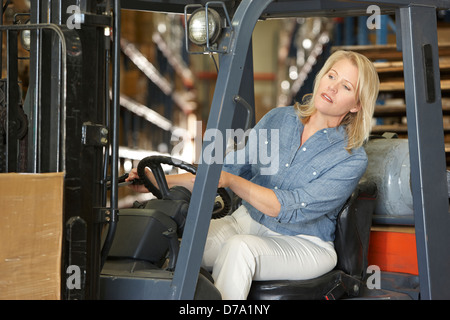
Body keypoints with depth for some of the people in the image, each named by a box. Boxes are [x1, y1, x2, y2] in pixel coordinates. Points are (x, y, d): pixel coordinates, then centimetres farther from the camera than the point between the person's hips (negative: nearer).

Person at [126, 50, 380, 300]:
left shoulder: (352, 159, -10)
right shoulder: (277, 119, 5)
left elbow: (289, 209, -19)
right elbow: (231, 168, 10)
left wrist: (231, 181, -26)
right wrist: (161, 181, 3)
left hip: (305, 244, -4)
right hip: (247, 222, 5)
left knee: (239, 248, -35)